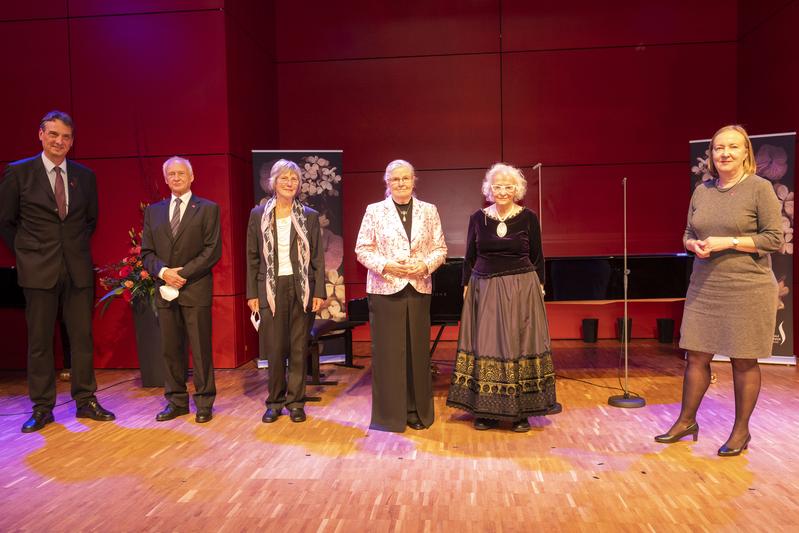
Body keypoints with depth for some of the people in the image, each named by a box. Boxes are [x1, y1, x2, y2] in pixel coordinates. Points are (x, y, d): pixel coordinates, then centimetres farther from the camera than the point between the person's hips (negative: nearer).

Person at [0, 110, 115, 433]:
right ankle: (42, 408, 16)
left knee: (82, 337, 6)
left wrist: (78, 247, 12)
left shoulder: (85, 176, 7)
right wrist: (26, 254, 5)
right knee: (39, 341, 5)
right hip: (39, 270, -2)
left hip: (79, 269, 2)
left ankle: (85, 401, 17)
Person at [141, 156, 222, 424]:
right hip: (165, 290, 4)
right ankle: (176, 401, 19)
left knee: (201, 349, 0)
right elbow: (147, 251, 10)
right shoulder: (153, 211, 15)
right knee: (170, 349, 8)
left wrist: (183, 273, -13)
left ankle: (204, 402, 10)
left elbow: (213, 250, -6)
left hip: (196, 289, -4)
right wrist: (163, 271, -10)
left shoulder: (208, 209, 3)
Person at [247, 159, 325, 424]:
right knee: (274, 349, 1)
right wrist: (252, 293, 0)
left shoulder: (309, 216, 5)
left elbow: (318, 257, 3)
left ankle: (296, 402, 17)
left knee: (299, 349, 5)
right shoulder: (258, 215, 5)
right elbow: (252, 257, 6)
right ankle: (275, 402, 18)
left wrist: (319, 292, -4)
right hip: (271, 288, 0)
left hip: (302, 288, 0)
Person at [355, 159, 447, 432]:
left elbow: (440, 248, 8)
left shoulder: (429, 210, 10)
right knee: (387, 351, 1)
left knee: (418, 350, 6)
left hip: (419, 289, 2)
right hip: (385, 289, -2)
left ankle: (417, 411, 20)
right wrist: (386, 265, -14)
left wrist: (426, 265, -10)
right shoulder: (374, 211, 4)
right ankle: (389, 413, 14)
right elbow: (362, 249, 0)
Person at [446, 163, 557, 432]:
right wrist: (466, 286, 3)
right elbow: (469, 257, 8)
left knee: (519, 345, 2)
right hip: (485, 289, 2)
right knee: (485, 346, 3)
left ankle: (521, 411, 12)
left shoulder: (528, 218, 0)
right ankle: (486, 410, 13)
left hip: (521, 289, -1)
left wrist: (539, 286, -1)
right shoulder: (478, 218, 4)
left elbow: (537, 257, 5)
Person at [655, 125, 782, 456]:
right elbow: (687, 235, 15)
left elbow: (774, 239, -9)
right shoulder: (701, 191, 9)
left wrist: (728, 242, -18)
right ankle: (686, 421, 24)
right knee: (696, 356, 9)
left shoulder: (760, 188, -5)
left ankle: (741, 430, 22)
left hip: (747, 289, -4)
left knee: (743, 362, 6)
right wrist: (694, 245, -7)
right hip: (704, 289, 5)